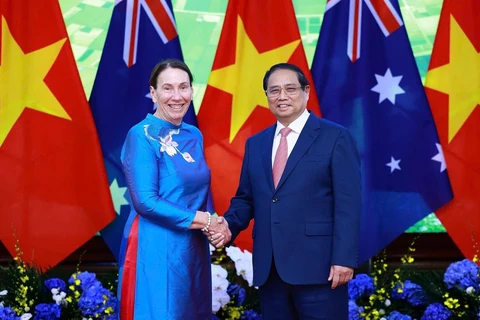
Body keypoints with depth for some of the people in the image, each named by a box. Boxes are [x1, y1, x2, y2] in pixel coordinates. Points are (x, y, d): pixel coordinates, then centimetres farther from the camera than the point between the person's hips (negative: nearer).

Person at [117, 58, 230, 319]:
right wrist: (204, 220, -14)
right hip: (156, 248, -7)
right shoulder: (141, 135, -11)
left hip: (194, 248, 7)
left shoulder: (194, 136, 9)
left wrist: (216, 224, -6)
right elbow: (146, 202, -18)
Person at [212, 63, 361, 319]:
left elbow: (348, 203, -7)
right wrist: (229, 224, -4)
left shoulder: (336, 137, -1)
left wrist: (344, 259, -14)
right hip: (269, 268, 5)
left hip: (317, 265, -5)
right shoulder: (255, 143, 16)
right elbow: (245, 198, 17)